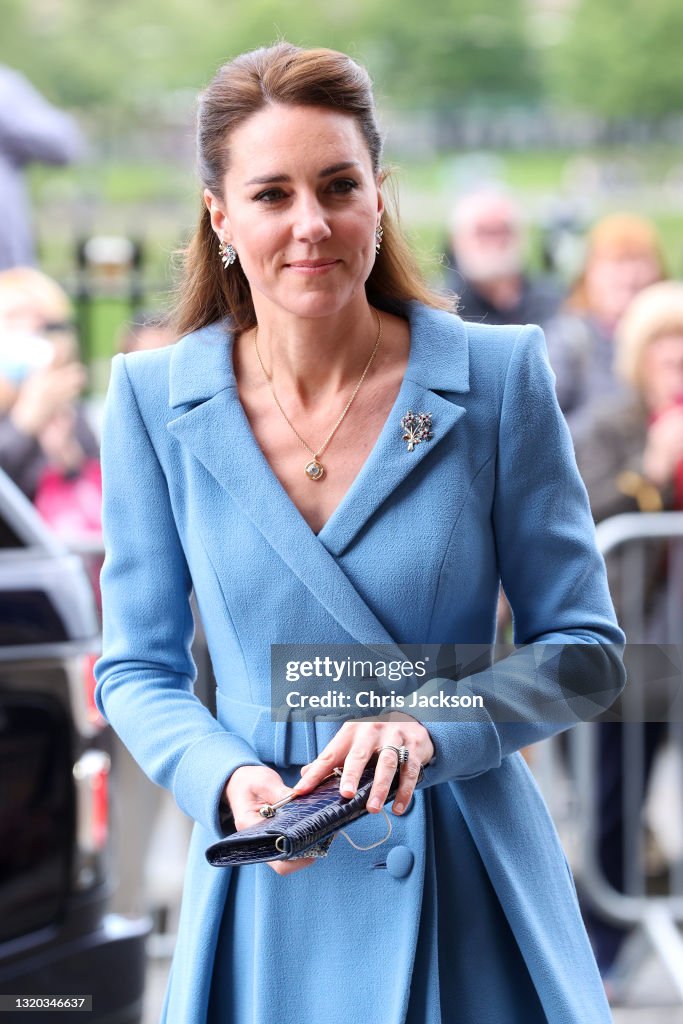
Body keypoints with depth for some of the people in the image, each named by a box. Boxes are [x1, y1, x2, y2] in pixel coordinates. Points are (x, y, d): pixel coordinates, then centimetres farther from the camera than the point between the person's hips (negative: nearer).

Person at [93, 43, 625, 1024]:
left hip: (469, 889, 0)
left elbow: (584, 641, -3)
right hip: (269, 892, 1)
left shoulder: (499, 374, -7)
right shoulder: (153, 399, -4)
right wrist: (227, 779, -17)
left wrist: (429, 724, -19)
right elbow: (139, 668, 3)